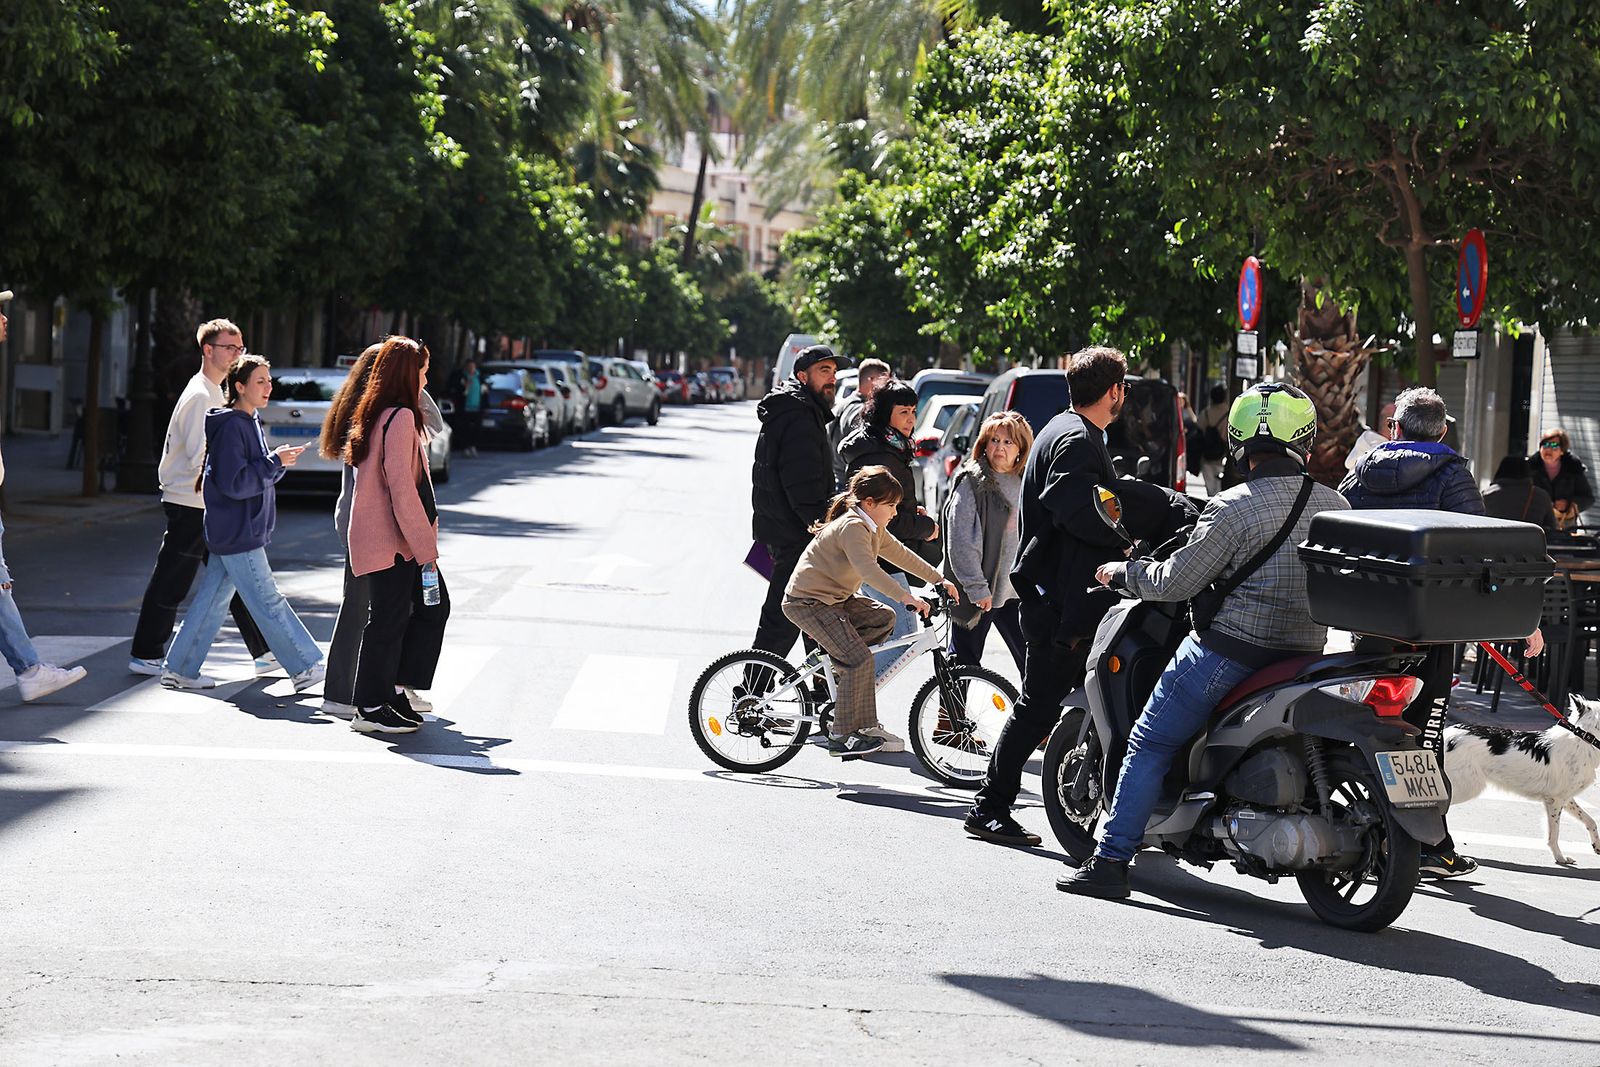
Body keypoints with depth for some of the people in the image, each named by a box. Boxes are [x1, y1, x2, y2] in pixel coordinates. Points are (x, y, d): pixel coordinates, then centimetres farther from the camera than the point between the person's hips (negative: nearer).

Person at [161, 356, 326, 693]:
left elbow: (259, 475, 20)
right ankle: (304, 668, 2)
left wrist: (279, 462, 1)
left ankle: (179, 669, 17)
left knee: (212, 601, 12)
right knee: (268, 602, -3)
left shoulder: (251, 422, 14)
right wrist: (275, 461, -18)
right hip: (237, 534, -10)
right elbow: (234, 483, -22)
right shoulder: (230, 427, -17)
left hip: (231, 534, 10)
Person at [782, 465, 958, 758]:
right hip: (808, 602, -10)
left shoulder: (874, 528, 10)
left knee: (883, 618, 2)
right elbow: (868, 570, -36)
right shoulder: (852, 527, -22)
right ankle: (841, 737, -13)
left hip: (835, 598, 10)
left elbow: (901, 555, 20)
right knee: (860, 659, -17)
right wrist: (907, 598, -42)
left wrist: (938, 580, 19)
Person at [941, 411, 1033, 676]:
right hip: (977, 593, -6)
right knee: (964, 663, 2)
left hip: (1011, 591, 6)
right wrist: (977, 588, -20)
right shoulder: (971, 482, -11)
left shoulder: (1022, 483, 10)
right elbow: (961, 540, -16)